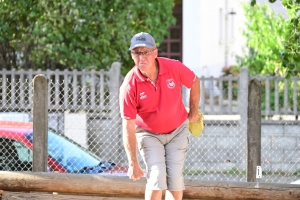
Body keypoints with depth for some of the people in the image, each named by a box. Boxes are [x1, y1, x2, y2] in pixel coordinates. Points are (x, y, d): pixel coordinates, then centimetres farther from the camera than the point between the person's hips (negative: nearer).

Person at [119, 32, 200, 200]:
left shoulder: (174, 68, -21)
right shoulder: (129, 86, -25)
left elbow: (195, 82, 3)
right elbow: (128, 127, -22)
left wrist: (194, 112, 10)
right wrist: (133, 163, -22)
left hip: (178, 130, 2)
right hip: (149, 134, -2)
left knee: (175, 177, -7)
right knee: (157, 176, -18)